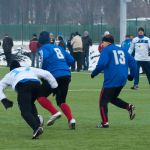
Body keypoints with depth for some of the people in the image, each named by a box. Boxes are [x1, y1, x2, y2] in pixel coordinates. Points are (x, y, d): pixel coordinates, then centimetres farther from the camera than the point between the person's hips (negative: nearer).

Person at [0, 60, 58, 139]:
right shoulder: (30, 69, 39)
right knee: (30, 104, 29)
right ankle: (37, 122, 9)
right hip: (36, 84, 3)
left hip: (23, 86, -3)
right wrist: (54, 86, 31)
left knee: (25, 111, -11)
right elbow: (46, 74, 30)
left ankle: (36, 127, -36)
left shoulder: (10, 74, 36)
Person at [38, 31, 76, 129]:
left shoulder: (43, 49, 3)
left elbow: (45, 58, -19)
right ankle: (71, 119, -7)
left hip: (55, 76, -6)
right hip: (67, 75, 6)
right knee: (61, 101, 16)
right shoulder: (58, 48, 23)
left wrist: (42, 71, -5)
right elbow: (71, 60, 19)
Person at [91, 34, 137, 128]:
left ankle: (105, 122, -5)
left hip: (111, 80, -7)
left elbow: (101, 64, -15)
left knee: (103, 101, 2)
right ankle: (129, 107, 1)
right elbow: (132, 61, 12)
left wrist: (94, 73, -2)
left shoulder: (106, 50, -2)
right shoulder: (122, 50, 17)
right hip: (122, 80, 7)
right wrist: (132, 75, 17)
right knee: (112, 98, 23)